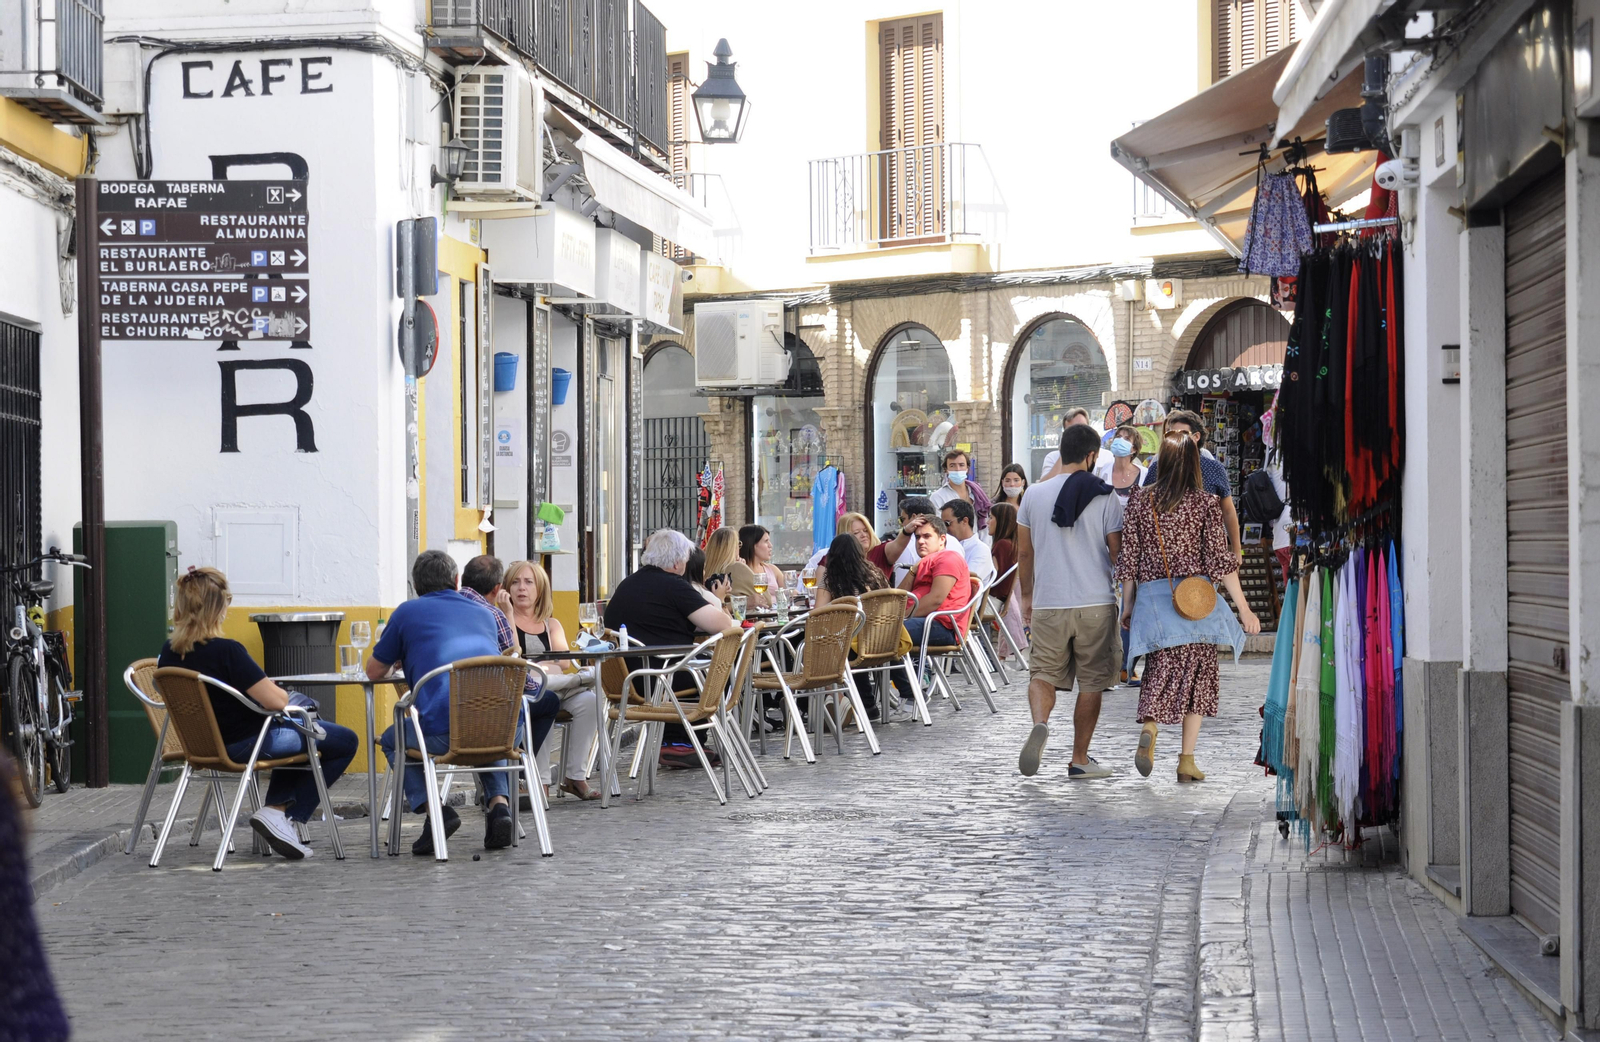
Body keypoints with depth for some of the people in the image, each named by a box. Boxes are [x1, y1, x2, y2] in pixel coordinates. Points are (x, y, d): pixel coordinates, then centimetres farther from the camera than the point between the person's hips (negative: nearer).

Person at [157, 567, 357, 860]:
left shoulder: (169, 652, -6)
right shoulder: (227, 651, -29)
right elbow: (276, 701, -27)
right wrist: (283, 693, -4)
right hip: (247, 745, -8)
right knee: (344, 742, 9)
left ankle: (276, 806, 22)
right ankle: (280, 814, 6)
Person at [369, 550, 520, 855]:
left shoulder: (408, 612, 14)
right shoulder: (484, 612, 26)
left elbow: (374, 671, 22)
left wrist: (401, 657, 45)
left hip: (445, 732, -4)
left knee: (392, 740, 27)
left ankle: (431, 809, 3)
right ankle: (498, 801, 14)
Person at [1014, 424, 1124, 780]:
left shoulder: (1034, 495, 2)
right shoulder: (1106, 499, -3)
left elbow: (1024, 553, 8)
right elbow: (1118, 556, -1)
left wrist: (1027, 596, 21)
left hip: (1048, 604, 1)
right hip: (1095, 604, -1)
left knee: (1042, 674, 10)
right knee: (1091, 683, 8)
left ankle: (1040, 723, -21)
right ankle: (1080, 760, 12)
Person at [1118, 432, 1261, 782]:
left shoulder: (1140, 500, 2)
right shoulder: (1205, 503, -3)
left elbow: (1129, 557, 5)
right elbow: (1220, 560, -4)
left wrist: (1128, 604, 15)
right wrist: (1244, 608, 1)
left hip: (1152, 596, 2)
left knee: (1161, 669, 8)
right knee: (1198, 672, 7)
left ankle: (1148, 728, -22)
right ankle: (1187, 760, 5)